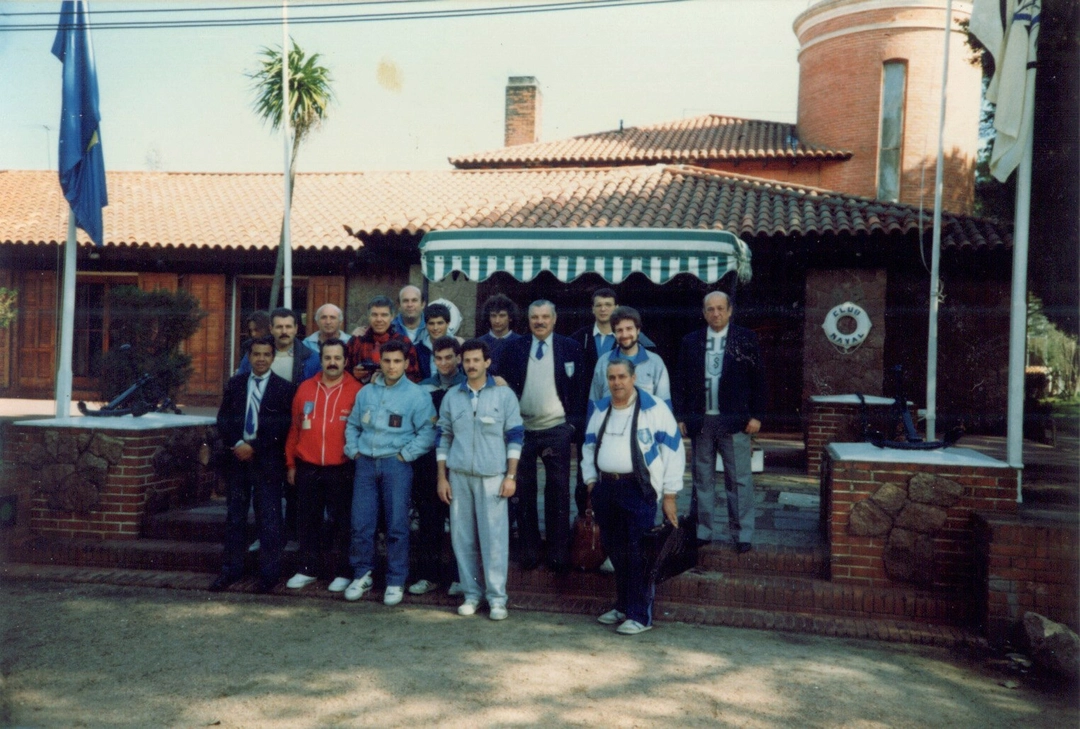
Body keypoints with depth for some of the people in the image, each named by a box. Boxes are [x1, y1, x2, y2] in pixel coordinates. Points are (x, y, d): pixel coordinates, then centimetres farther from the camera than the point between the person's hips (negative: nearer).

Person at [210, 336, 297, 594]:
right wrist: (237, 444, -8)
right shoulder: (234, 384, 11)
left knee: (268, 518, 0)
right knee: (234, 515, 9)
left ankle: (269, 572, 9)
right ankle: (232, 568, 19)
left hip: (268, 460, -4)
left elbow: (284, 426, -6)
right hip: (237, 457, 4)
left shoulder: (284, 388, -1)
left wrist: (254, 447, -12)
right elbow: (223, 418, 7)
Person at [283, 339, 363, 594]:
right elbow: (295, 428, 10)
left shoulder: (356, 391, -3)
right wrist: (291, 464, 10)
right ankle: (308, 569, 25)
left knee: (342, 522, 5)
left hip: (341, 470, -3)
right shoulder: (305, 388, 7)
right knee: (308, 521, 11)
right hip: (307, 468, 3)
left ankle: (344, 572, 17)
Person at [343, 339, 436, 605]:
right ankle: (361, 574, 21)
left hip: (396, 465, -3)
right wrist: (353, 451, 7)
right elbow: (352, 425, 20)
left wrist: (406, 454, -9)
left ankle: (396, 581, 12)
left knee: (397, 525, 1)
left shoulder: (416, 395, -2)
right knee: (360, 523, 5)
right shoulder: (366, 392, 12)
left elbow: (428, 432, -5)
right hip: (365, 464, 4)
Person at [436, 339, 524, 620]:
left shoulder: (504, 395, 2)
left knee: (494, 536, -3)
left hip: (492, 476, -3)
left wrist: (510, 476, -4)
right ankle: (471, 593, 17)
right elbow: (442, 437, 12)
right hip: (458, 475, 3)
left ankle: (496, 597, 7)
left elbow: (515, 436, 2)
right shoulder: (452, 396, 9)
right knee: (463, 536, 6)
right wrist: (442, 477, 7)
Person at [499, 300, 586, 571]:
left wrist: (574, 422, -4)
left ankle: (558, 553, 15)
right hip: (522, 429, 2)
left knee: (558, 493, 5)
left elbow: (580, 388, 3)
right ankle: (529, 550, 20)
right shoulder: (514, 348, 5)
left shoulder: (570, 348, 3)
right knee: (524, 492, 8)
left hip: (556, 429, -1)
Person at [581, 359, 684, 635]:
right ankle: (623, 606, 28)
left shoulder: (654, 408, -5)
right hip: (606, 487, 6)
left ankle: (640, 615, 6)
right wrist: (591, 482, 11)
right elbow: (589, 446, 23)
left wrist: (669, 495, -6)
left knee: (637, 554, -5)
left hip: (638, 489, -6)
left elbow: (673, 450, -5)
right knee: (615, 551, 13)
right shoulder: (601, 410, 13)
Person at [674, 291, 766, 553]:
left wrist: (756, 415, -5)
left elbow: (758, 379, 1)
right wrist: (681, 416, 4)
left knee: (739, 479, 0)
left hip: (734, 422, -3)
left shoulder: (745, 339, 1)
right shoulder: (690, 341, 8)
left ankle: (742, 534, 9)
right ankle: (704, 531, 18)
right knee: (703, 479, 9)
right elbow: (682, 381, 9)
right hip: (700, 421, 3)